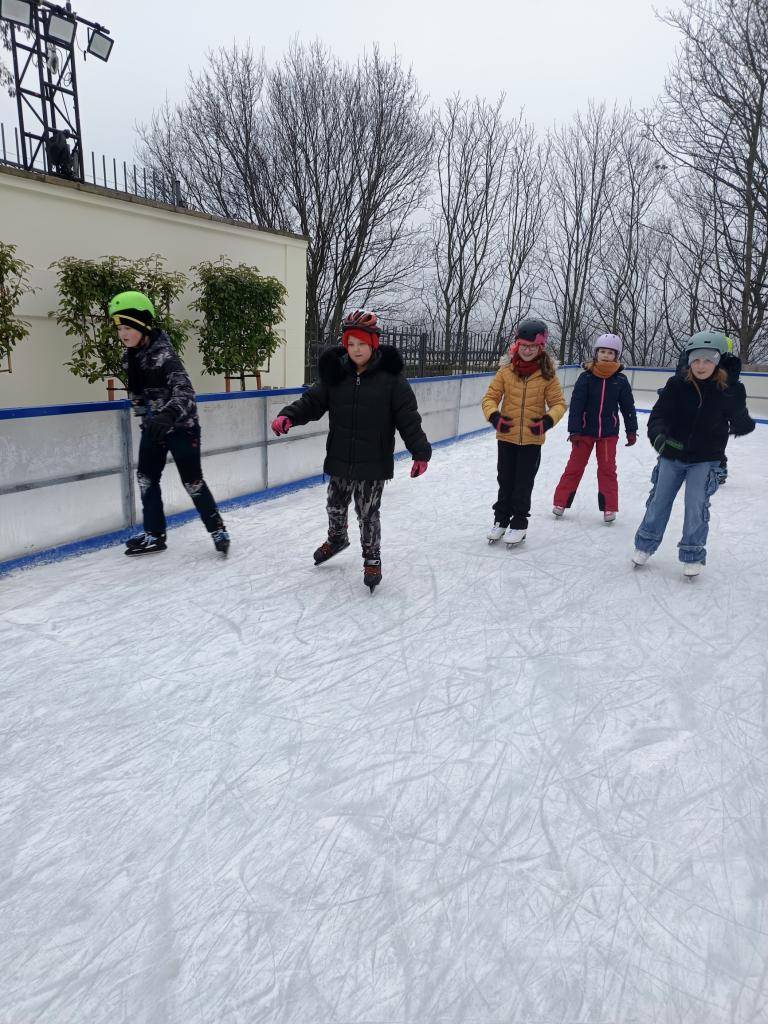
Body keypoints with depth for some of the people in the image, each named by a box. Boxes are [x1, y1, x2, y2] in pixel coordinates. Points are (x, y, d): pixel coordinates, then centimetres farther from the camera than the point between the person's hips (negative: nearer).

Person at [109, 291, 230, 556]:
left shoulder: (163, 354, -24)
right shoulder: (129, 355, 1)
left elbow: (184, 391, -37)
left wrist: (168, 415, -54)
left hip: (181, 426, -8)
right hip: (152, 426, 8)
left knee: (192, 481, -3)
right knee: (146, 477, 8)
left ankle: (217, 529, 13)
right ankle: (154, 535, 19)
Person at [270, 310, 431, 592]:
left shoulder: (390, 376, -10)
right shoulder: (336, 373, -1)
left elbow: (408, 417, -10)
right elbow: (313, 401, 1)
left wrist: (420, 451, -13)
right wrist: (289, 416, -16)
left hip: (373, 463, -4)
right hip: (340, 460, 4)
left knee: (368, 513, 6)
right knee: (335, 506, 20)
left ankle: (372, 559, 28)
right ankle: (337, 538, 50)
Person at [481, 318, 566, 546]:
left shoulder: (547, 374, -6)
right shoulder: (506, 371, -5)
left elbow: (558, 403, -2)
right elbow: (490, 397, -2)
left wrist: (548, 420, -20)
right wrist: (494, 416, -20)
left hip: (532, 439, -1)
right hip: (506, 437, 1)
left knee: (523, 484, 9)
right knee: (505, 481, 14)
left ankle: (519, 524, 23)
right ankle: (501, 519, 29)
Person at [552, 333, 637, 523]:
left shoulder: (620, 381, -2)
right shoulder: (586, 377, -8)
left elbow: (628, 407, 5)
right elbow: (576, 405, -10)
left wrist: (631, 431, 6)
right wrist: (574, 430, -14)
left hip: (609, 432, 1)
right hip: (585, 430, -1)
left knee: (607, 468, 6)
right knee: (575, 466, 6)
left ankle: (609, 507, 14)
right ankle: (560, 502, 14)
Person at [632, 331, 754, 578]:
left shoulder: (729, 389, -11)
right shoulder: (677, 385, -11)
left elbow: (739, 420, -1)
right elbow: (658, 415, -19)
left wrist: (744, 423, -20)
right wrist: (658, 435, -34)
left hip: (705, 460, -1)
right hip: (672, 455, 1)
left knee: (697, 506, -2)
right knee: (659, 501, 10)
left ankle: (693, 555, 16)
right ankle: (645, 544, 28)